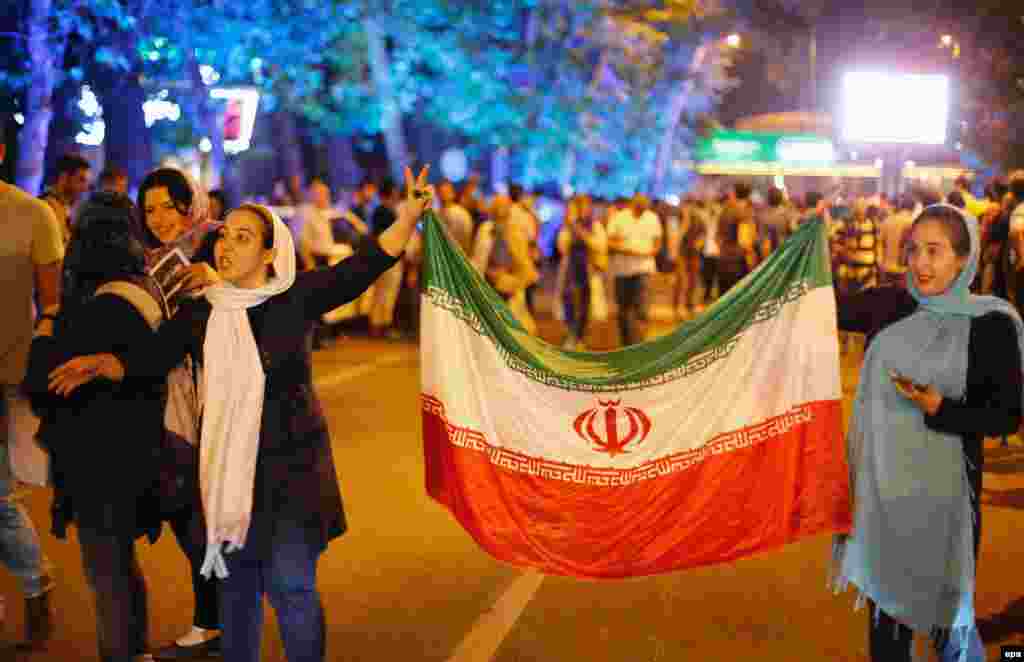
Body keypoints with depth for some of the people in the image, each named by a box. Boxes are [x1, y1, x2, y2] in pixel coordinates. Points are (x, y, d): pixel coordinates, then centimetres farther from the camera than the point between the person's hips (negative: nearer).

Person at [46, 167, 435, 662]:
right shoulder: (199, 313, 1)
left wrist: (410, 213, -27)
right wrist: (102, 363, -20)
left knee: (289, 582, -5)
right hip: (228, 463, 3)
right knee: (236, 579, 15)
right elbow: (147, 360, 0)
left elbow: (364, 266, -16)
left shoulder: (297, 297, -7)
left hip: (294, 463, -3)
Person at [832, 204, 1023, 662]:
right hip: (881, 480, 3)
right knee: (886, 597, 16)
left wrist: (939, 409, -22)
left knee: (944, 602, 12)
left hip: (943, 487, -3)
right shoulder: (888, 305, -1)